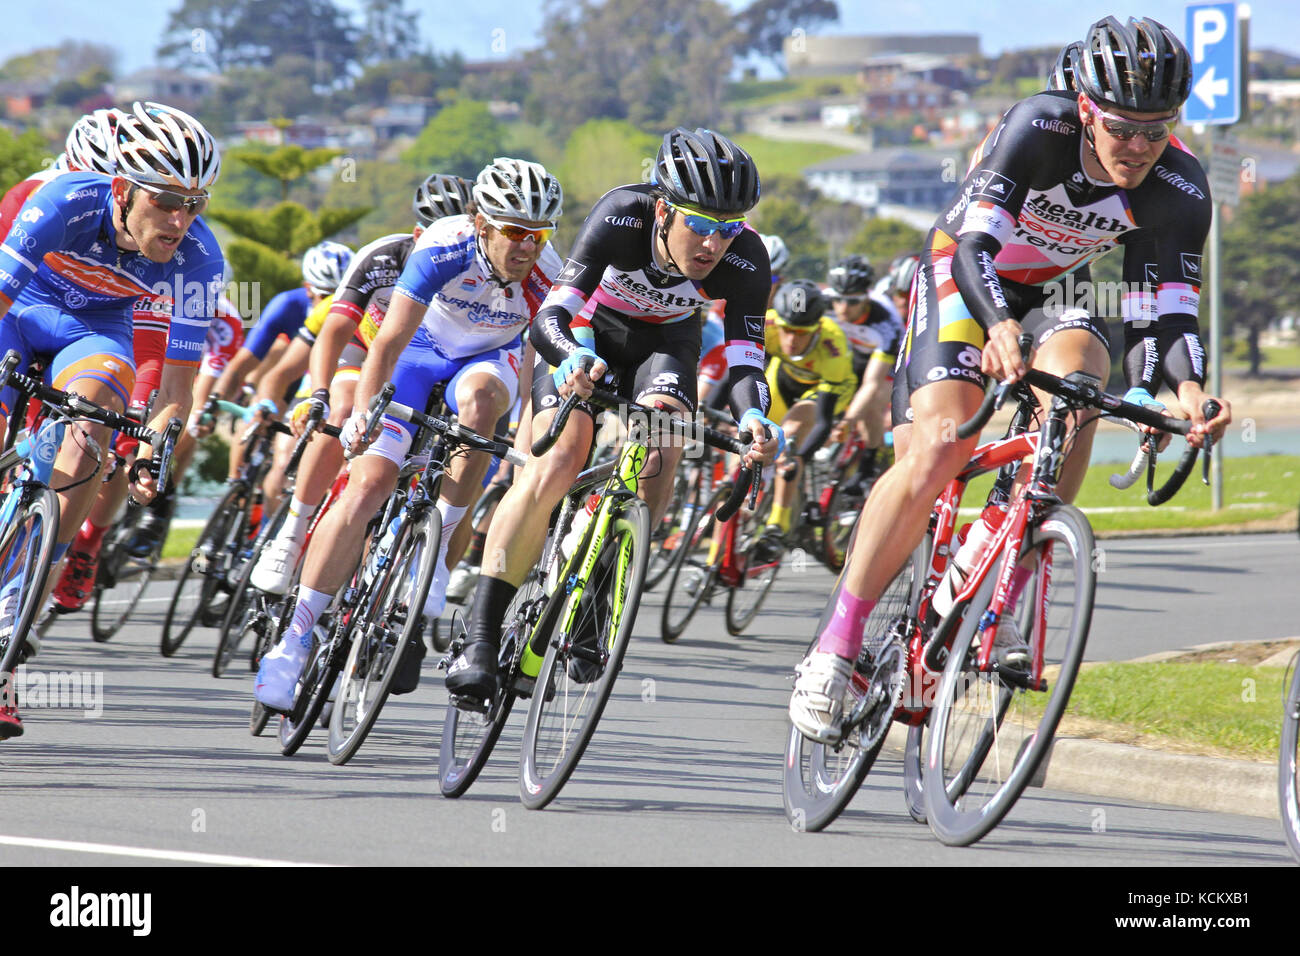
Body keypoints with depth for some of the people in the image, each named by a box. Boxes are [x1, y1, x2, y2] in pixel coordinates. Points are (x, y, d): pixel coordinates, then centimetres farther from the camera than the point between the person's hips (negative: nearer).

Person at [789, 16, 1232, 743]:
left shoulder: (1180, 190, -21)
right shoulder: (1039, 128, -31)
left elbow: (1168, 307, -21)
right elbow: (976, 243, -39)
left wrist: (1190, 389, -42)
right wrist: (999, 327, -58)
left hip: (1052, 293, 3)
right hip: (964, 275, -3)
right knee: (940, 447, -23)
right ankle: (837, 646, -15)